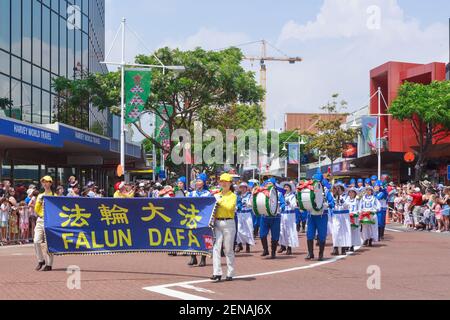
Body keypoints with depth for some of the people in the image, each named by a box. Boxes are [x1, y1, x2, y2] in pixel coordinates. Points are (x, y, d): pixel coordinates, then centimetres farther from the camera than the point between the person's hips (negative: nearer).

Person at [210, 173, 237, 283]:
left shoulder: (233, 196, 1)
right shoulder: (217, 195, 14)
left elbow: (230, 207, -17)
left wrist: (220, 201, -14)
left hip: (228, 223, -4)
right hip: (217, 223, 4)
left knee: (228, 249, 2)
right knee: (216, 248, -7)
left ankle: (230, 274, 11)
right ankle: (217, 273, -10)